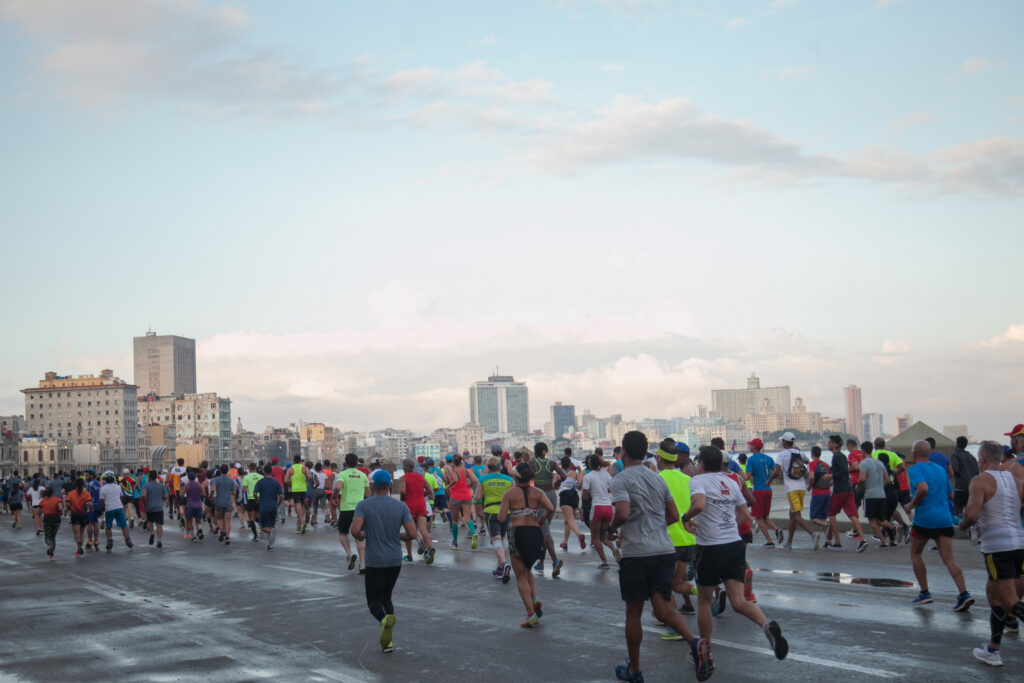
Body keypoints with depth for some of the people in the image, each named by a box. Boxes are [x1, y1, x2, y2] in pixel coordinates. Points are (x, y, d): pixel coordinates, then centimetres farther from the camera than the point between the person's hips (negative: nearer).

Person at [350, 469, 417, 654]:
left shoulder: (364, 505, -8)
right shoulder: (401, 506, -1)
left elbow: (355, 530, -20)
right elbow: (412, 534, -5)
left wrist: (361, 538, 3)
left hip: (374, 562, -3)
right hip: (396, 560, 3)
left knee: (374, 601, 8)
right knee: (386, 597, 20)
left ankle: (385, 620, -26)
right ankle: (388, 641, 12)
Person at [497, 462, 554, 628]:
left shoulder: (509, 494, -1)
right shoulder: (538, 492, 5)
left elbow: (501, 519, -7)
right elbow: (551, 508, -11)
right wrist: (542, 519, 7)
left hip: (518, 533, -3)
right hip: (535, 532, 3)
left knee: (521, 577, 6)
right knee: (527, 571, 26)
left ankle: (531, 613, -3)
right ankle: (535, 598, 1)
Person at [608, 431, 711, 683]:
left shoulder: (621, 480, -7)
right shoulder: (658, 479, 14)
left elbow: (623, 513, -21)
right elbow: (673, 516, 14)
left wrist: (611, 529, -2)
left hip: (636, 552, -5)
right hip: (665, 549, 5)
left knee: (633, 613, 8)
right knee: (663, 608, 6)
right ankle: (695, 642, -21)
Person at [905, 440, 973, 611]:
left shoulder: (914, 470, -7)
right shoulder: (940, 469, 15)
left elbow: (923, 488, -25)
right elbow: (951, 495, 19)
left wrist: (912, 504, -11)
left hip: (924, 519, -5)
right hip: (945, 519, 5)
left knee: (915, 553, 15)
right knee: (948, 558, 1)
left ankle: (924, 593, 14)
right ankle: (964, 594, -15)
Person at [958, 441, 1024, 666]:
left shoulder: (981, 480, -7)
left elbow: (972, 515, -19)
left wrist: (963, 524, 2)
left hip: (996, 546, -7)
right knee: (993, 593, 22)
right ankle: (993, 649, 30)